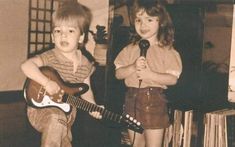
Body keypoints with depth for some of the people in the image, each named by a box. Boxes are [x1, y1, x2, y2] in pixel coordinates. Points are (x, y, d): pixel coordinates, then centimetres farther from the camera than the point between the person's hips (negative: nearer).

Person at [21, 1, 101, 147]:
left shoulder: (85, 64, 0)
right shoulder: (51, 57, -16)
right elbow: (26, 65, -29)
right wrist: (47, 82, -37)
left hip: (67, 113, 5)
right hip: (42, 107, -5)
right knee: (57, 119, -35)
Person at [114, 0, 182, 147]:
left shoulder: (166, 50, -6)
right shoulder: (130, 49, 5)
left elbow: (173, 79, -12)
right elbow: (118, 73, 1)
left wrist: (150, 75, -23)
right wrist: (133, 67, -17)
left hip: (155, 101, -4)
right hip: (132, 99, 4)